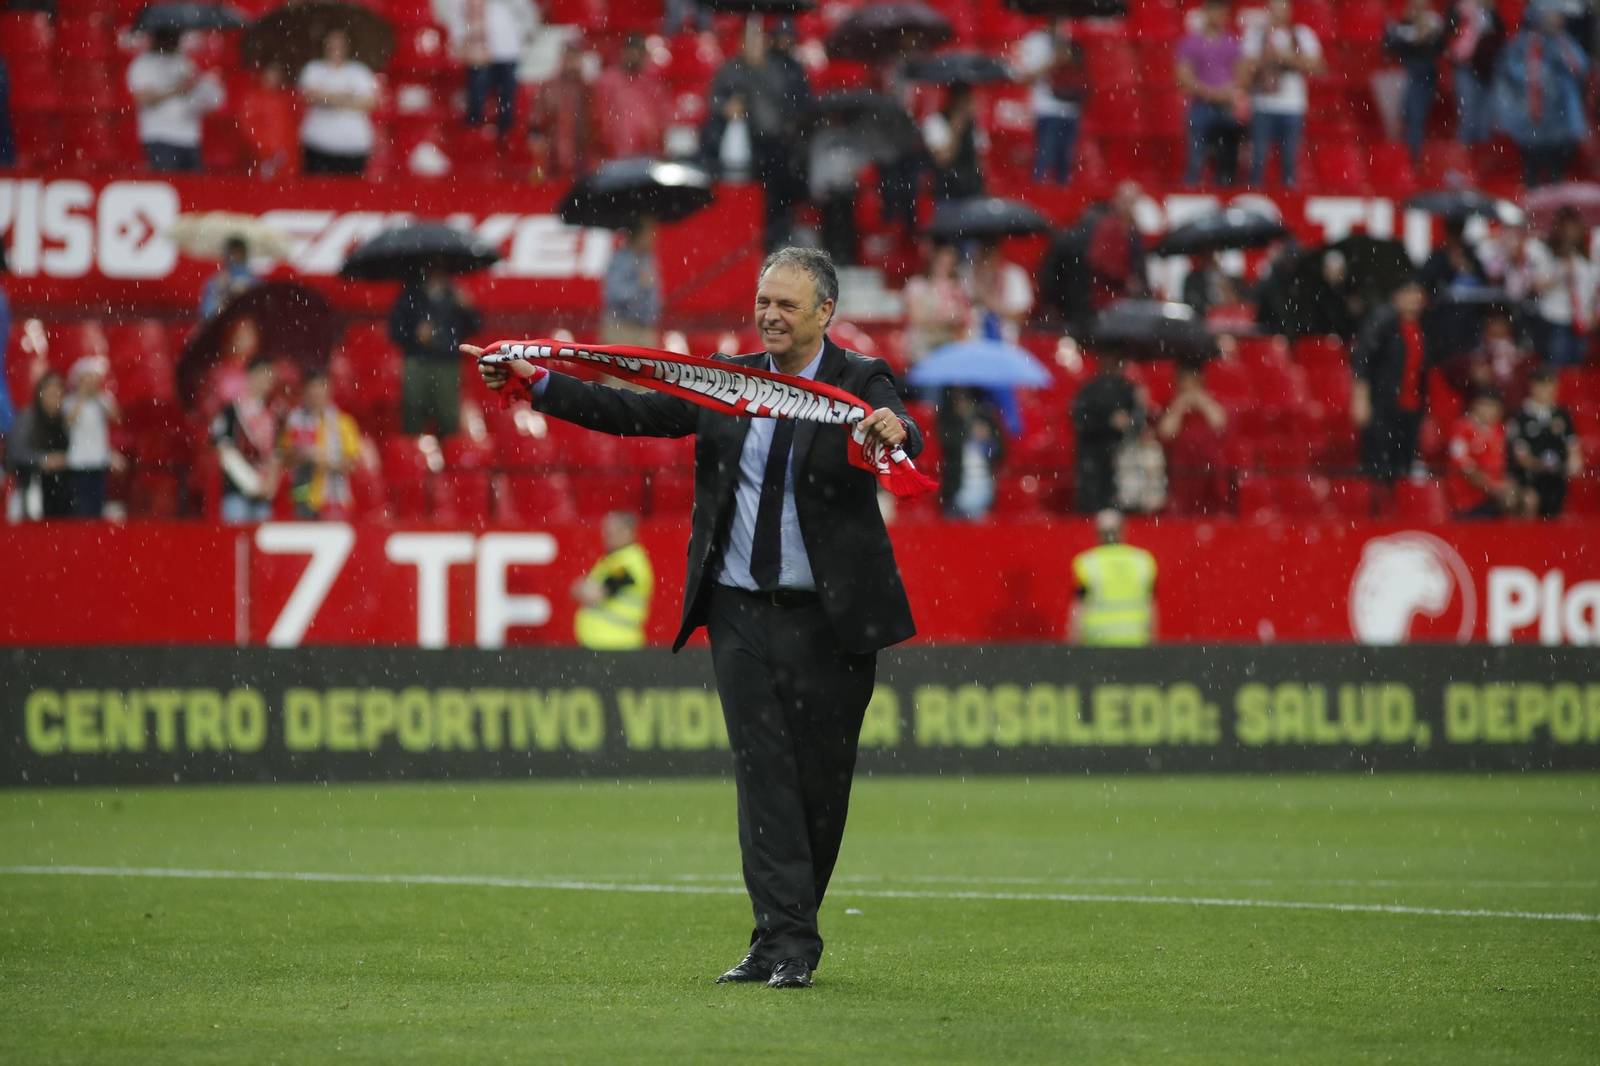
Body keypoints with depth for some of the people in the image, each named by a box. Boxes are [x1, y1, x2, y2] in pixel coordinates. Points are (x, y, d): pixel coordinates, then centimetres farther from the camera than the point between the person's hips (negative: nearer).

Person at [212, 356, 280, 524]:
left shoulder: (271, 416, 13)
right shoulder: (231, 411, -3)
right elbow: (227, 453, -9)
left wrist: (270, 482, -1)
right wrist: (253, 483, -12)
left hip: (263, 494, 5)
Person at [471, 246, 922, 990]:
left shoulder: (861, 383, -3)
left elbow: (903, 439, -22)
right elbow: (631, 412, 6)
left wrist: (893, 433, -47)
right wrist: (533, 384, -4)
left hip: (828, 618, -3)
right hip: (739, 611, 3)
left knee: (819, 777, 5)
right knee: (763, 770, -6)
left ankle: (790, 936, 20)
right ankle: (784, 938, -8)